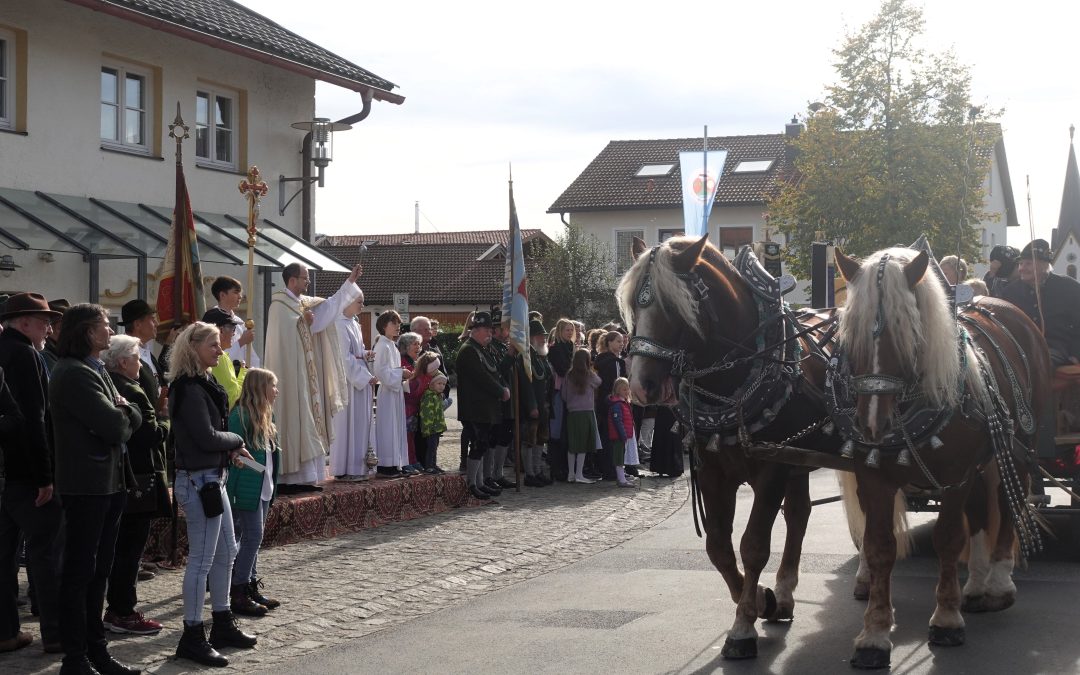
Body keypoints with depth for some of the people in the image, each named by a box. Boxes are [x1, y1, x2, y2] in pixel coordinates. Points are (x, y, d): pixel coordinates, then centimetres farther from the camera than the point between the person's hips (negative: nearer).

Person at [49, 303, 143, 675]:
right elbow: (114, 425, -21)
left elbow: (132, 419, 12)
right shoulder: (73, 373, -15)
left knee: (98, 570, 13)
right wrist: (124, 414, 0)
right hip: (87, 485, -9)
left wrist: (124, 413, -9)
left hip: (110, 482, 9)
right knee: (80, 571, -2)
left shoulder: (98, 371, 16)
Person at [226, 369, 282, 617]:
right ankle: (238, 595, -3)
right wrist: (230, 493, -19)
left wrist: (272, 485, 15)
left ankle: (251, 587, 21)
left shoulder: (265, 416, 13)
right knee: (252, 537, -8)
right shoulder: (240, 416, -15)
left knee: (252, 538, 14)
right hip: (248, 489, -9)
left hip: (263, 489, 9)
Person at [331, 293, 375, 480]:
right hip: (348, 379, -9)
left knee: (361, 422, 9)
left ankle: (357, 466, 14)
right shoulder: (340, 325, -13)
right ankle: (345, 469, -1)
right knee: (348, 422, -6)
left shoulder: (355, 324, 15)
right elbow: (345, 357, -17)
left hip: (361, 379, 9)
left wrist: (365, 354, 2)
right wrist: (365, 377, -16)